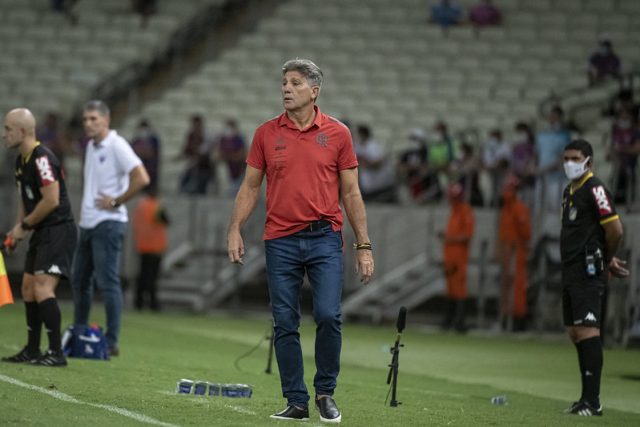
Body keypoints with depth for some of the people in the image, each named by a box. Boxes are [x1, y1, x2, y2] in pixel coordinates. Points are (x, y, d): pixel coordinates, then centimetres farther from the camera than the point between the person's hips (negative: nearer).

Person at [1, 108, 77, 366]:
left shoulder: (42, 159, -19)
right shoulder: (21, 160, 12)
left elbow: (51, 200, -24)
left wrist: (24, 226, -13)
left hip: (58, 231, -10)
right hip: (41, 233, 10)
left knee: (42, 289, -18)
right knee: (28, 289, 13)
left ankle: (56, 352, -16)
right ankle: (32, 350, 21)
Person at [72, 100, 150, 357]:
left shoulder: (117, 146, -12)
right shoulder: (91, 146, 14)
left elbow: (142, 179, -21)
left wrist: (116, 201, -15)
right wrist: (87, 206, 14)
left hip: (107, 223, -9)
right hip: (88, 223, 9)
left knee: (107, 283, -9)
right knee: (80, 282, 12)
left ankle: (111, 342, -7)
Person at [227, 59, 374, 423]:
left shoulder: (337, 133, 3)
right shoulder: (267, 134, 6)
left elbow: (351, 192, 5)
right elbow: (250, 187, 10)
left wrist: (364, 245, 1)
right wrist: (235, 230, -3)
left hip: (325, 238, -2)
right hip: (281, 240, 2)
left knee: (328, 315, -13)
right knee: (285, 324, 1)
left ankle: (326, 393, 5)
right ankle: (296, 402, 9)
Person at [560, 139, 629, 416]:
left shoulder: (594, 189, -11)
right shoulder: (569, 191, 18)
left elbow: (615, 229, -16)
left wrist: (606, 260, 0)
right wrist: (609, 260, 15)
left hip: (588, 272, -10)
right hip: (570, 271, 10)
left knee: (587, 331, -14)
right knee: (575, 333, 11)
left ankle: (592, 401, -16)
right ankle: (587, 398, 17)